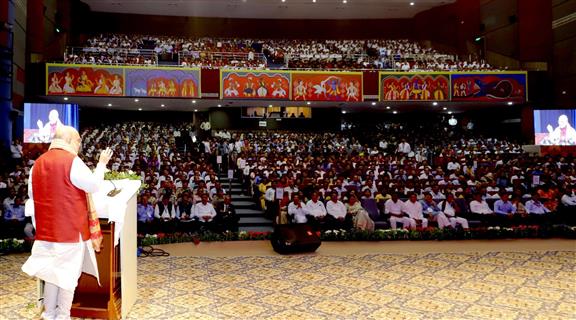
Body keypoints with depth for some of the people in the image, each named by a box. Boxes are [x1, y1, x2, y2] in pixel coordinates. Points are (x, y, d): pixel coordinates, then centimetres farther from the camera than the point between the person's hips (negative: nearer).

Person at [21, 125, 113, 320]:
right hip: (71, 229, -6)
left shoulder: (38, 163, 8)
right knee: (68, 274, 4)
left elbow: (33, 196, 14)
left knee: (51, 272, 15)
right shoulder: (72, 161, -14)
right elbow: (93, 186, -9)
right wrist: (101, 164, 3)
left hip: (46, 230, 6)